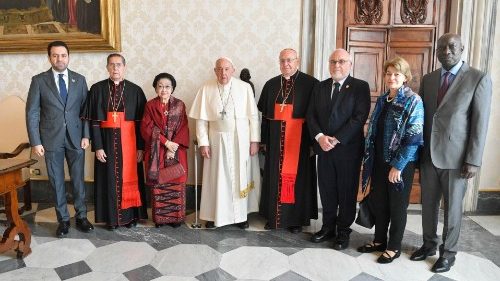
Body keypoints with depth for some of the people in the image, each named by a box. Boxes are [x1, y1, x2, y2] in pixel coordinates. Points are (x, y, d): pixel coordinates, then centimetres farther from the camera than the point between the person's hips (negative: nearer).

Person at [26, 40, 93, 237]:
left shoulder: (79, 79, 5)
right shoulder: (39, 80, -1)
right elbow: (32, 113, -2)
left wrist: (86, 135, -3)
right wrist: (35, 142, -7)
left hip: (76, 137, 1)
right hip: (51, 139, -1)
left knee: (78, 180, 8)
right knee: (56, 181, 8)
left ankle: (81, 217, 23)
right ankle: (63, 220, 21)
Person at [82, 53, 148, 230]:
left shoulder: (135, 90, 1)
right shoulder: (97, 89, 1)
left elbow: (141, 121, -1)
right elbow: (93, 121, -2)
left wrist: (140, 147, -5)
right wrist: (97, 146, -9)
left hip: (128, 141, 0)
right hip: (106, 141, 0)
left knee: (129, 178, 6)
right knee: (109, 179, 7)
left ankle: (130, 215, 21)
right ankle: (111, 217, 20)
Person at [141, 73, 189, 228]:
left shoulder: (179, 105, 4)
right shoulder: (150, 105, 3)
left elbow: (183, 129, -2)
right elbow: (147, 128, -5)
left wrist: (173, 148, -13)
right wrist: (166, 142, -15)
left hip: (176, 151, 0)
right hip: (156, 152, 0)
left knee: (176, 184, 2)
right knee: (158, 184, 3)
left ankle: (176, 217, 14)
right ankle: (159, 218, 14)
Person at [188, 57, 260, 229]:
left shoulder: (245, 87, -3)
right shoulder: (206, 89, -1)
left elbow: (253, 116, -2)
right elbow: (201, 119, -1)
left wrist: (254, 140, -4)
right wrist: (203, 143, -5)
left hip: (240, 140, 0)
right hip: (217, 140, 0)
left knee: (240, 177, 9)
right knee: (216, 178, 7)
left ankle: (241, 215, 23)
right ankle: (214, 215, 21)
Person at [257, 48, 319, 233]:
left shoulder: (310, 84, -5)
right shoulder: (271, 84, 8)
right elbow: (264, 114, 9)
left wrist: (314, 140, -10)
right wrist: (264, 139, 6)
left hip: (299, 139, -4)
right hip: (276, 139, 4)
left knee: (297, 177, 5)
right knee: (274, 177, 9)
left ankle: (297, 219, 19)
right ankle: (274, 216, 23)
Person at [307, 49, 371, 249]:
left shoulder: (360, 87, -3)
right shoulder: (320, 87, 11)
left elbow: (359, 117, -13)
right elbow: (311, 115, 6)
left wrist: (336, 140, -17)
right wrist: (320, 136, -11)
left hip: (348, 149, -4)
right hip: (324, 148, 4)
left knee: (347, 192, 7)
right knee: (326, 191, 11)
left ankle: (343, 231, 21)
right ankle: (328, 227, 26)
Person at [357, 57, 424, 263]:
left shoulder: (414, 102, -11)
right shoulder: (382, 100, 8)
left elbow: (414, 138, -16)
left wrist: (398, 166, -18)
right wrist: (370, 159, 8)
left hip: (401, 164, -6)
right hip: (379, 161, 6)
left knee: (397, 205, 7)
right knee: (378, 202, 14)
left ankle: (394, 247, 23)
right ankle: (379, 240, 31)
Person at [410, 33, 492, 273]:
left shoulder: (479, 79, -6)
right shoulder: (428, 79, 8)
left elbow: (480, 123, -9)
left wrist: (473, 161, -13)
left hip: (456, 157, -4)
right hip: (428, 155, 4)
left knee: (452, 207, 9)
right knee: (428, 204, 14)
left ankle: (448, 253, 26)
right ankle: (429, 244, 33)